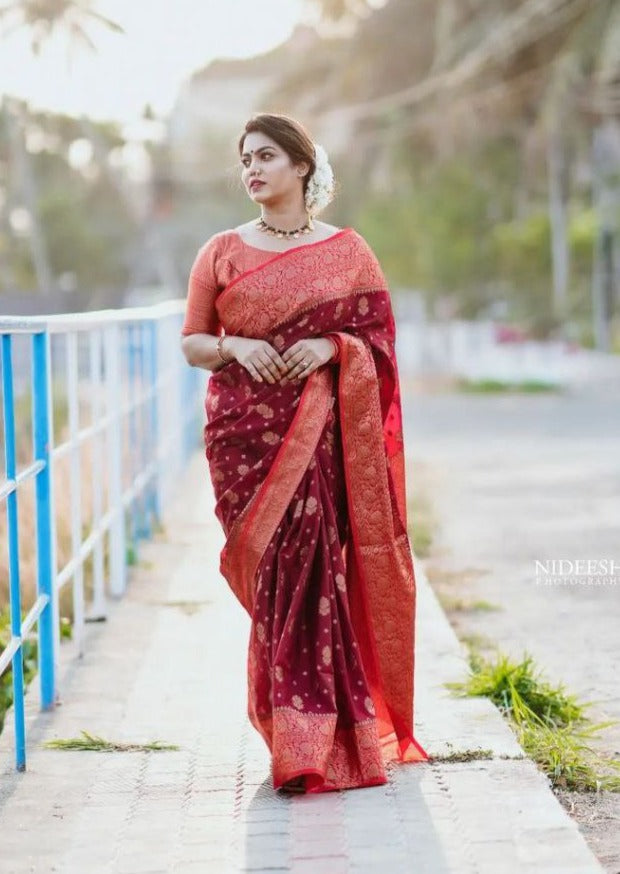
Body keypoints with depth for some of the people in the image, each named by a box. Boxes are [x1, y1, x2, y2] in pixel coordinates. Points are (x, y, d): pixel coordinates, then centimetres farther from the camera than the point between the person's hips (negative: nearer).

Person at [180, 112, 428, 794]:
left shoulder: (346, 251, 7)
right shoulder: (221, 253, 10)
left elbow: (379, 337, 7)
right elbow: (191, 342, 10)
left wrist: (330, 346, -12)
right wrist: (236, 347, -10)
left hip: (322, 435, -1)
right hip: (244, 431, 1)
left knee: (311, 566, -10)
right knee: (273, 572, -2)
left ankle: (306, 741, -3)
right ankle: (301, 733, 11)